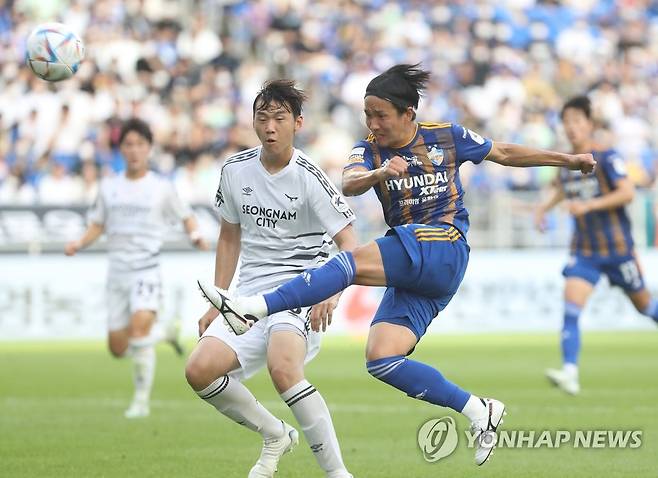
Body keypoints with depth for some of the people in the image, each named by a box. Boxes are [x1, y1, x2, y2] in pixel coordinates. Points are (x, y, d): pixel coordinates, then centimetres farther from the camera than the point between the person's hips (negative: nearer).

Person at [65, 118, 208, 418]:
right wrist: (79, 243, -3)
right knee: (118, 347, 4)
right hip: (117, 272, 4)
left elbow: (185, 216, 12)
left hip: (146, 271, -4)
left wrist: (195, 235, -8)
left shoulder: (161, 188, 3)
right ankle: (165, 332, 35)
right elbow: (98, 225, 16)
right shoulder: (109, 187, 11)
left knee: (140, 326, -27)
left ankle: (141, 400, -17)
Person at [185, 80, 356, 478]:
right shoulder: (236, 170, 5)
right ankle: (276, 435, 13)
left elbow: (349, 244, -14)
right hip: (251, 293, 6)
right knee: (200, 370, -12)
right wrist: (217, 303, 17)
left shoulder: (308, 177, -11)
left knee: (282, 369, -33)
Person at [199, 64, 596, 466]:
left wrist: (567, 160, 19)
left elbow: (505, 153, 18)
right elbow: (349, 185, -15)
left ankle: (256, 307, -35)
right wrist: (379, 174, -36)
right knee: (381, 360, -12)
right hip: (410, 273, 5)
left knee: (350, 264, -27)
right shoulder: (370, 150, 7)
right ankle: (479, 411, -7)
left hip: (443, 247, -5)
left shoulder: (447, 137, 4)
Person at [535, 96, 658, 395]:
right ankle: (570, 373, -23)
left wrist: (588, 205, -29)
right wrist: (544, 208, 11)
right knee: (570, 308, -16)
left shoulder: (606, 158, -11)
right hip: (584, 251, 4)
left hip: (617, 247, -4)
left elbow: (627, 192, -22)